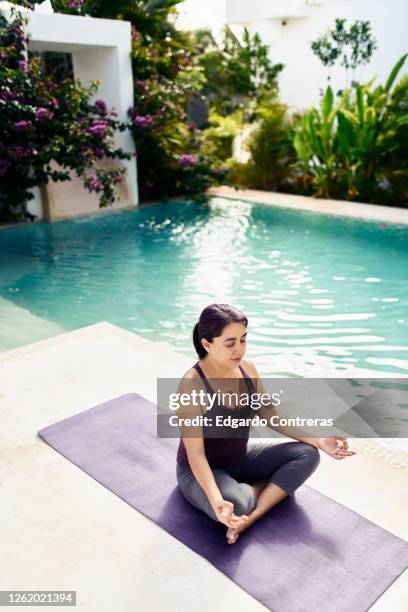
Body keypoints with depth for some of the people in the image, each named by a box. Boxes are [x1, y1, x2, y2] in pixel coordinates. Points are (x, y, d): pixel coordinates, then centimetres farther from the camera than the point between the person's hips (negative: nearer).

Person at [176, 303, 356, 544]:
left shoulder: (247, 368, -8)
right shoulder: (192, 384, -28)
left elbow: (272, 416, 3)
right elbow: (195, 453, -28)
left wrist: (318, 441, -8)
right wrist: (216, 500, -43)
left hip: (241, 459, 7)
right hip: (201, 471, -7)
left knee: (308, 454, -8)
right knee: (236, 505, -38)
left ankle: (250, 518, -17)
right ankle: (275, 488, -4)